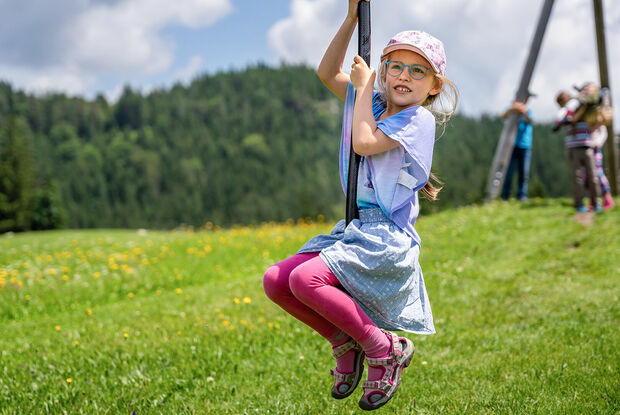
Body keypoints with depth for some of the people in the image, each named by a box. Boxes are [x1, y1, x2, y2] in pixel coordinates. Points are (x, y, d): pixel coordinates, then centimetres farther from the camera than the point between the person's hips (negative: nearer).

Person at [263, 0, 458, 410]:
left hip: (387, 238, -8)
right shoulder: (376, 104, 14)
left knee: (305, 279, -28)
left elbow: (365, 143, -20)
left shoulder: (420, 120, -8)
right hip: (355, 229, 8)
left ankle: (385, 349, -10)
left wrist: (363, 86, -7)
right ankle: (345, 341, 10)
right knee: (275, 281, -6)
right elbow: (328, 72, 20)